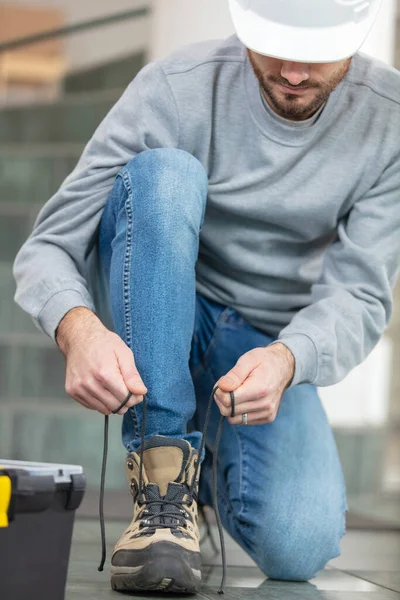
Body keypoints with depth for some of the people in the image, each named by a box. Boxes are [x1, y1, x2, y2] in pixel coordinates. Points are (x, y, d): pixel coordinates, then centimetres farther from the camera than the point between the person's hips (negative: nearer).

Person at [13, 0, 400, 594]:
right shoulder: (179, 88, -18)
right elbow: (47, 247, -20)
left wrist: (285, 360, -39)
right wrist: (78, 329, -43)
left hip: (269, 350, 1)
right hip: (149, 338, -1)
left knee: (297, 548, -27)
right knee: (163, 172, -31)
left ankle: (211, 463, 12)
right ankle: (163, 480, -28)